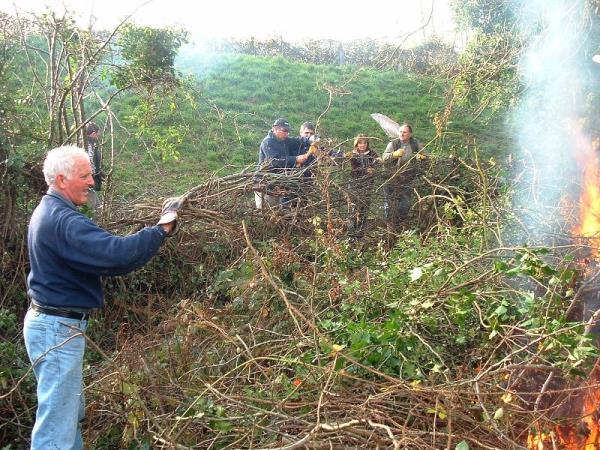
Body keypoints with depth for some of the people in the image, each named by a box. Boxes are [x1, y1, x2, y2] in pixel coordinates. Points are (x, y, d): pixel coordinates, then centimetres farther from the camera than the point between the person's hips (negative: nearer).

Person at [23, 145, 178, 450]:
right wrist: (161, 230, -24)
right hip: (57, 328, -11)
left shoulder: (48, 212, 12)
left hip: (51, 322, 11)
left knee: (70, 411, 21)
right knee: (57, 425, -2)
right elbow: (116, 254, -34)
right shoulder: (64, 220, -23)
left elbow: (97, 255, 13)